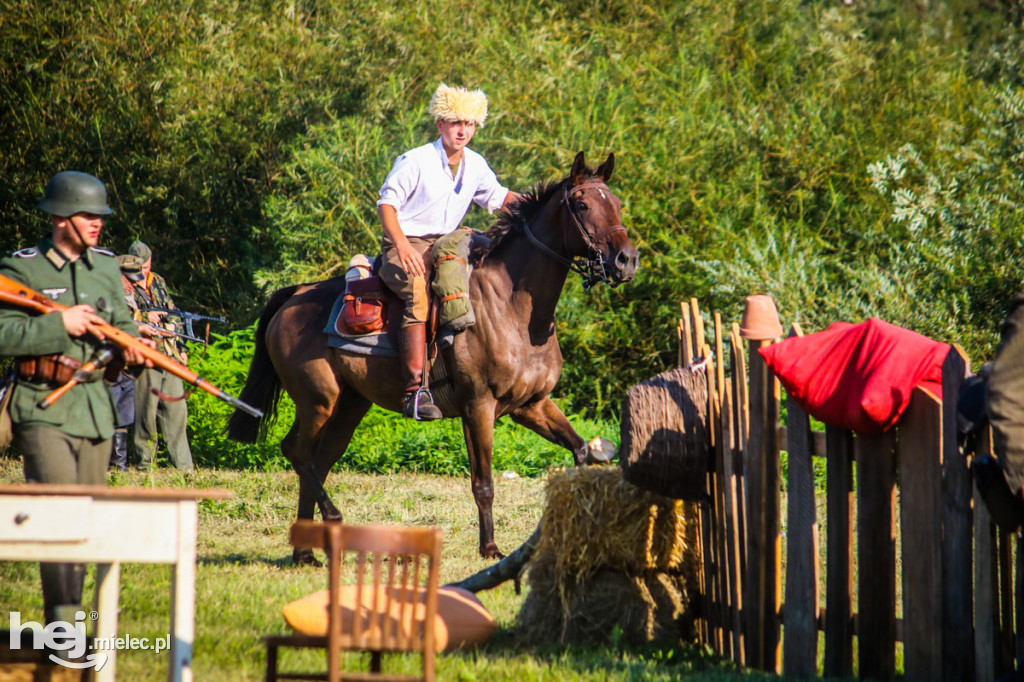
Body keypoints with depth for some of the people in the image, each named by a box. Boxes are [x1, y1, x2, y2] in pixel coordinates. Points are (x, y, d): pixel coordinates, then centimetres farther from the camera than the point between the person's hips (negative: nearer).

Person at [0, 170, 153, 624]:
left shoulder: (106, 267, 12)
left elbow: (121, 323, 17)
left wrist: (132, 345, -5)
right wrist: (60, 323, -20)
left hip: (94, 410, 6)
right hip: (44, 410, -6)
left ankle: (65, 621, 19)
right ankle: (63, 624, -17)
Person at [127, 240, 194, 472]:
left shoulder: (159, 283, 18)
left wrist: (181, 348, 16)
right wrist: (146, 317, -22)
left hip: (169, 355, 5)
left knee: (176, 409, 3)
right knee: (146, 409, -5)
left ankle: (183, 464, 5)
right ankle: (145, 459, 3)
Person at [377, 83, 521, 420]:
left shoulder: (475, 165, 9)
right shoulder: (415, 161, -10)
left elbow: (497, 197, 23)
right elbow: (387, 203, -13)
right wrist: (403, 246, -28)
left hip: (445, 244, 8)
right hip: (407, 246, -8)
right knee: (419, 297, -34)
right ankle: (415, 390, -42)